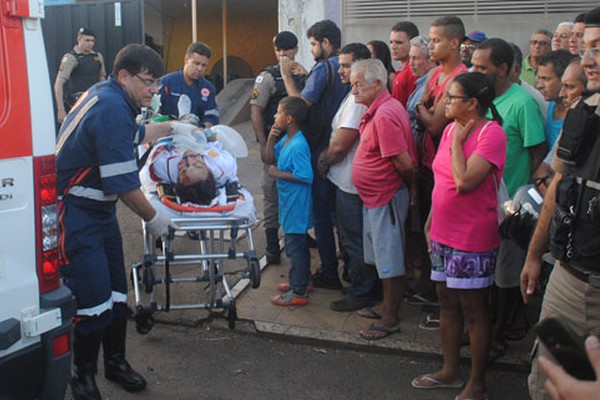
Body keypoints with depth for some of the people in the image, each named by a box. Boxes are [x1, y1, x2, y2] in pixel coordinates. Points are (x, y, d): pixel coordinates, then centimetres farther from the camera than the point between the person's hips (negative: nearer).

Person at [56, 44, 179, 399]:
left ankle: (116, 363, 30)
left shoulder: (108, 96, 8)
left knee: (117, 293, 14)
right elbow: (123, 182, -23)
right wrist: (153, 219, -9)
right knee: (94, 301, -6)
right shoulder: (112, 109, -23)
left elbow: (133, 135, 30)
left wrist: (169, 127, 34)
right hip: (76, 215, -10)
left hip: (101, 210, 10)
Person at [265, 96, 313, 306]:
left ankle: (299, 293, 9)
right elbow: (270, 157, 15)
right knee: (298, 243, 21)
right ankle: (301, 281, 36)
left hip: (296, 204, -10)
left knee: (295, 246, -1)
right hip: (289, 202, 10)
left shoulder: (298, 146, -24)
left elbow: (306, 176, -28)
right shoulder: (285, 139, 5)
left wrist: (279, 173, -21)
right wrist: (271, 138, -1)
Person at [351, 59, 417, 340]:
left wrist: (410, 188, -8)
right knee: (382, 257, 20)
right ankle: (386, 305, 35)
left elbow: (404, 163, -24)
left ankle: (390, 319, 12)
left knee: (390, 260, 1)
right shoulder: (377, 110, 9)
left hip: (386, 198, -10)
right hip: (375, 197, 10)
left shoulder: (385, 115, -24)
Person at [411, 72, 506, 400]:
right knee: (447, 303, 17)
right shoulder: (452, 129, 8)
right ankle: (450, 371, 32)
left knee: (473, 310, 3)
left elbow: (464, 181, -28)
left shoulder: (491, 133, -16)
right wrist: (430, 222, 15)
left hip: (472, 240, -8)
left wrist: (457, 140, -17)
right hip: (443, 235, 8)